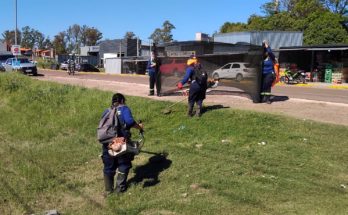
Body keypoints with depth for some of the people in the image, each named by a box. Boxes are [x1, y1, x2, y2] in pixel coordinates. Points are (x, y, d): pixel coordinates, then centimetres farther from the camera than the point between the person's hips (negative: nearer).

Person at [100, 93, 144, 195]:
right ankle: (120, 187, 16)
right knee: (124, 164, 15)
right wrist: (139, 127, -2)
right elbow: (129, 121, -16)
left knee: (108, 166, 15)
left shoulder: (106, 111, 17)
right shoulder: (124, 108, 2)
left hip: (107, 143, 4)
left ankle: (108, 189, 22)